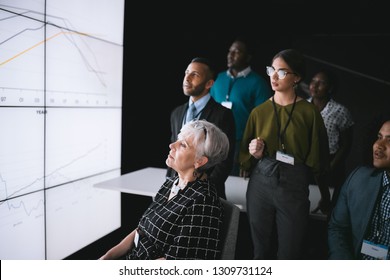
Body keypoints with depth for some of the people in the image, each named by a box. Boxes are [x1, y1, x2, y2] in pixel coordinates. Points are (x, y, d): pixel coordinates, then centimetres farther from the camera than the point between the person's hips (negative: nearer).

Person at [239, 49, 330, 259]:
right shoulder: (259, 112, 4)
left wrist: (325, 197, 2)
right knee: (261, 250, 15)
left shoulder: (309, 112, -5)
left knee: (289, 253, 8)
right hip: (260, 185, 3)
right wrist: (254, 154, -10)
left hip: (294, 188, -2)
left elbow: (318, 157, -1)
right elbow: (244, 153, 12)